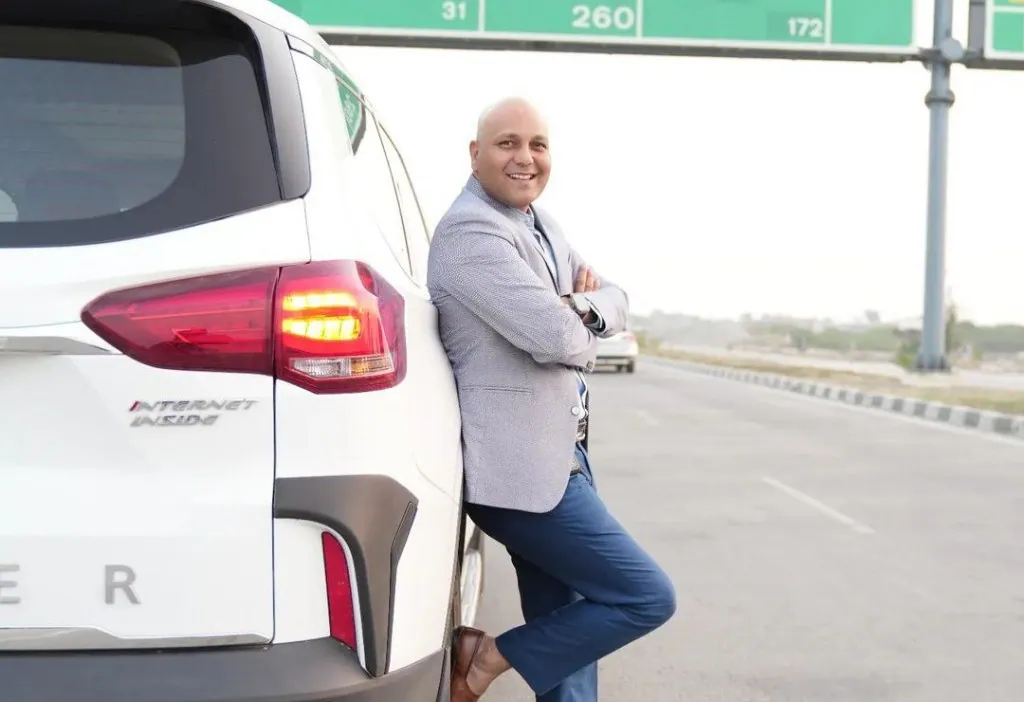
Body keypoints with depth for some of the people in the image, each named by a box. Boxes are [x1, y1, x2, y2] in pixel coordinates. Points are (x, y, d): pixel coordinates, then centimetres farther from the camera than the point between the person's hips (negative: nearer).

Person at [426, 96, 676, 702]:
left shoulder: (540, 223, 14)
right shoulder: (470, 229, -16)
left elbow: (617, 303, 13)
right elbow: (555, 337, -24)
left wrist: (584, 307, -10)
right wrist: (580, 327, -1)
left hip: (559, 456, 10)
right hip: (521, 466, -10)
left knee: (566, 634, 15)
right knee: (648, 597, -5)